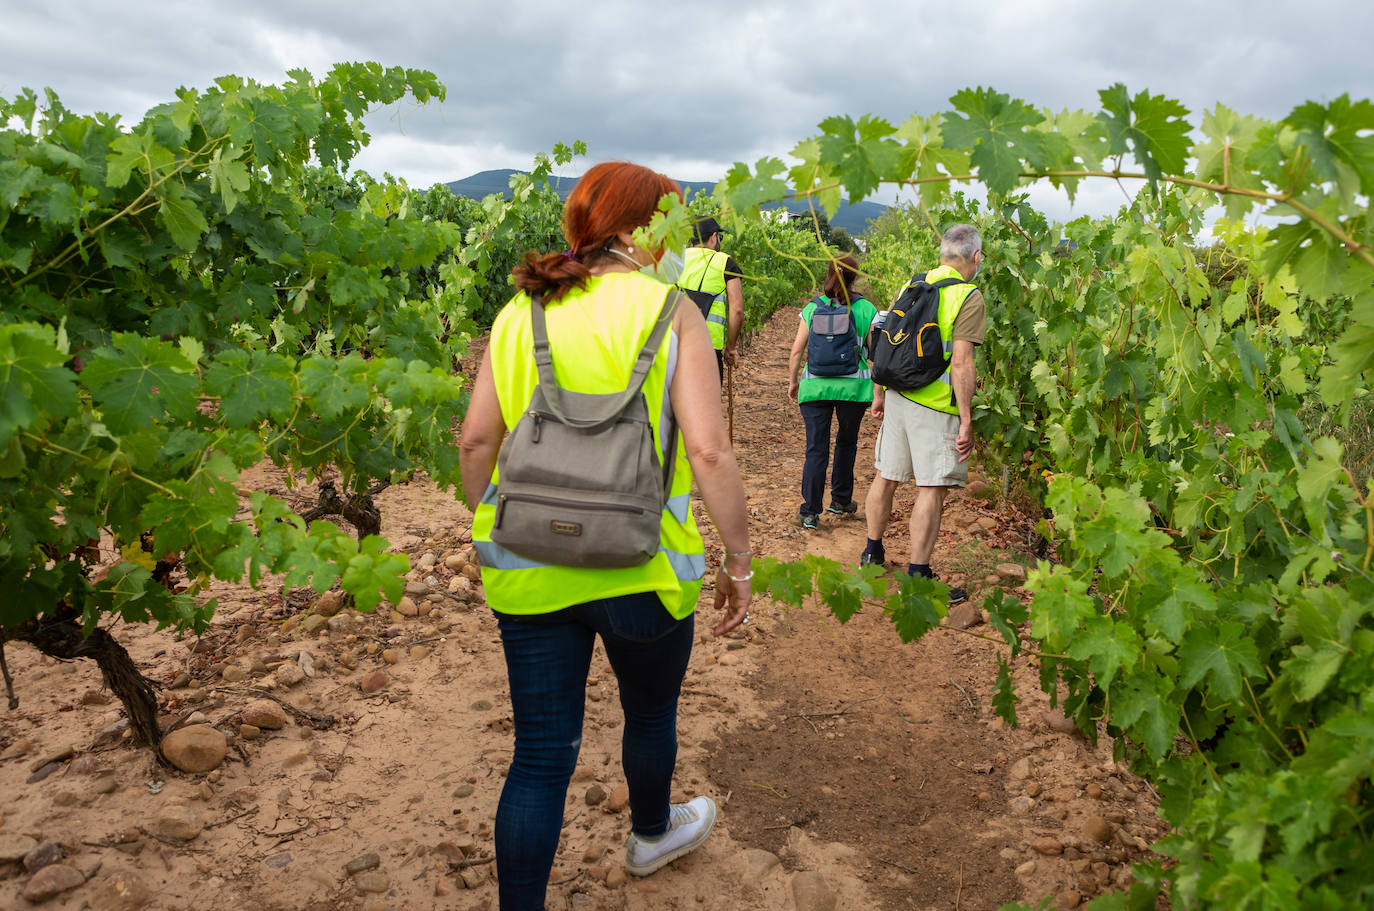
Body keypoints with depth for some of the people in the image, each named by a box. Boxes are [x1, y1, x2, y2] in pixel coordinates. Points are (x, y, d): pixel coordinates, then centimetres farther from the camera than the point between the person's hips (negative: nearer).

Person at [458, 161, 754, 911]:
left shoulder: (520, 313, 3)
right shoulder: (669, 314, -9)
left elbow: (476, 439, 1)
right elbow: (708, 452, -16)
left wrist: (491, 531, 16)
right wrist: (739, 561, -6)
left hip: (528, 569, 3)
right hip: (641, 569, -2)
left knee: (541, 752, 13)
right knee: (651, 710, 26)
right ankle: (650, 833, 54)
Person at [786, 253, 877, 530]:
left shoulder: (812, 308, 3)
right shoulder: (866, 309, 1)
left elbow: (797, 351, 3)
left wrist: (792, 382, 16)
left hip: (815, 385, 0)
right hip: (853, 385, 0)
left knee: (816, 449, 2)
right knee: (847, 442, 20)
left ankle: (810, 511, 0)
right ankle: (840, 500, 30)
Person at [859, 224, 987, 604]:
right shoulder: (968, 297, -10)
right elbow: (960, 363, -17)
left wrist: (879, 395, 20)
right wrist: (966, 420, -13)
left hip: (898, 397, 7)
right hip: (936, 406, -7)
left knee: (886, 476, 18)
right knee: (931, 489, -1)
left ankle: (873, 552, 34)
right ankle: (917, 578, 4)